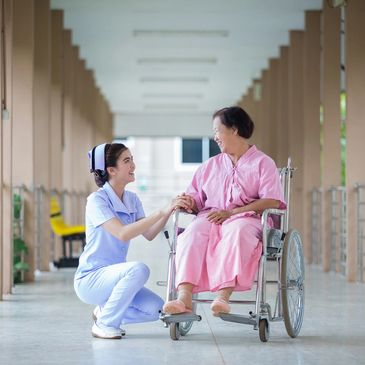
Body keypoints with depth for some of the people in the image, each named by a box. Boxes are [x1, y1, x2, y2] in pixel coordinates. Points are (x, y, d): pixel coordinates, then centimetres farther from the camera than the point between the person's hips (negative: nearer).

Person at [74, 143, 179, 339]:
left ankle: (104, 311, 14)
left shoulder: (132, 199, 7)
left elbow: (149, 234, -2)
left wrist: (169, 211, -18)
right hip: (89, 279, -7)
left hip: (113, 275, 7)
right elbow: (122, 234, -29)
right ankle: (105, 324, -15)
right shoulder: (97, 199, -16)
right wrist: (161, 212, -32)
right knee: (138, 269, -32)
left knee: (156, 309, -11)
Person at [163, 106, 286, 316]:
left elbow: (272, 201, -5)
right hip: (211, 218, 4)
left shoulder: (263, 163, 10)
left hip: (246, 218, -3)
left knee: (237, 232, -40)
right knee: (193, 233, -32)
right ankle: (184, 298, -48)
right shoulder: (210, 165, 27)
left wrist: (231, 212, -15)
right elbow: (197, 198, 22)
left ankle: (223, 296, -51)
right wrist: (188, 202, -5)